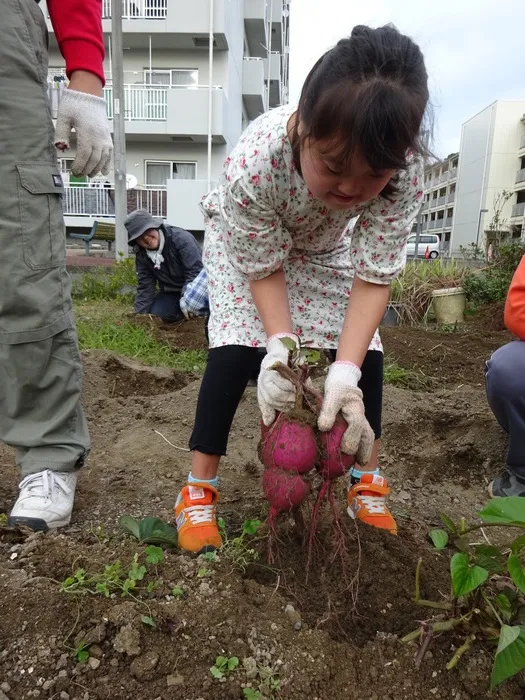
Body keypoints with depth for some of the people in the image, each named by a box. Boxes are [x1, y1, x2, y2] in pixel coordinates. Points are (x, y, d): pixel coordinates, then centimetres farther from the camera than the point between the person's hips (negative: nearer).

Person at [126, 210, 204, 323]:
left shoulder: (181, 238, -26)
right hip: (171, 292, 6)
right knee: (155, 315, -13)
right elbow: (145, 286, -3)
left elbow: (195, 272, -31)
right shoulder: (142, 255, -7)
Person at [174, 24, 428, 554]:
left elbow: (374, 276, -31)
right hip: (244, 239, -2)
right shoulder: (253, 162, -40)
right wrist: (281, 347, -40)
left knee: (366, 351, -9)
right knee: (235, 348, -19)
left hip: (323, 248, 3)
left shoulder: (404, 172, -34)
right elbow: (264, 268, -27)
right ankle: (198, 488, -3)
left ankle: (367, 483, 10)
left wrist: (345, 371, -41)